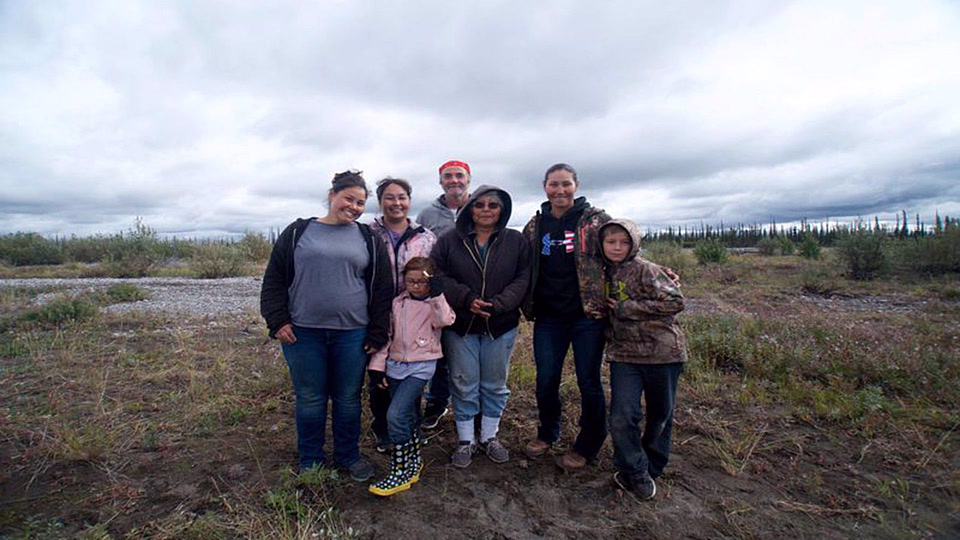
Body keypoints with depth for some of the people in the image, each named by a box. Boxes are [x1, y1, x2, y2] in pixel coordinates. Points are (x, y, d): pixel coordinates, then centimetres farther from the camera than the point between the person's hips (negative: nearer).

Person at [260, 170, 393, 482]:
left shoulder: (368, 240, 6)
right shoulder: (297, 233, 5)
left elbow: (382, 289, 4)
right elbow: (274, 280, 6)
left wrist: (377, 334, 0)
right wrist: (277, 321, -3)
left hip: (352, 335, 1)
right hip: (303, 333, 0)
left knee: (348, 399, 11)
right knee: (309, 399, 11)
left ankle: (348, 456, 31)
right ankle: (310, 460, 30)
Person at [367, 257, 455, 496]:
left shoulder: (435, 303, -3)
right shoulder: (397, 303, 8)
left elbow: (445, 320, -25)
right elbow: (387, 334, 10)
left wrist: (436, 295, -29)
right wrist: (377, 365, 6)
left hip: (421, 366, -5)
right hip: (396, 365, 5)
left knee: (396, 414, -16)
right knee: (409, 417, 16)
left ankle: (400, 473, -2)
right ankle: (414, 462, 35)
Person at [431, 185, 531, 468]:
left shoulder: (516, 241, 1)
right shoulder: (450, 240, -1)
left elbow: (523, 277, -5)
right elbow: (438, 274, -7)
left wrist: (497, 304, -19)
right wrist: (466, 299, -19)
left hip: (501, 325, 1)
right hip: (460, 325, -1)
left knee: (495, 385, 14)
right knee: (464, 386, 9)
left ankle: (490, 436, 33)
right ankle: (466, 440, 27)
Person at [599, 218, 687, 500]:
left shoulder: (645, 270, -11)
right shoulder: (605, 273, 7)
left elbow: (675, 302, -18)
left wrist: (628, 308, -17)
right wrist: (610, 336, 5)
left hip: (661, 351, -3)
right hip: (624, 354, 4)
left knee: (660, 414, 13)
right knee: (622, 417, -6)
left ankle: (652, 468, 35)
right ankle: (634, 472, 16)